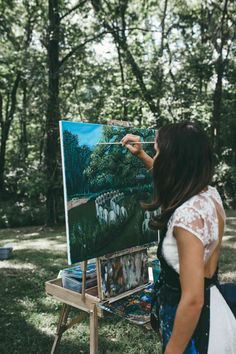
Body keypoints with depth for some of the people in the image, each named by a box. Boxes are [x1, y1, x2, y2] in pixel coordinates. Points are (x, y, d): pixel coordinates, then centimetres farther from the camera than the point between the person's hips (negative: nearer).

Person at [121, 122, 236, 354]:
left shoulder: (187, 216, -31)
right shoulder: (210, 194, -4)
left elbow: (193, 300, -29)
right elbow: (168, 176, 20)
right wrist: (141, 155, 21)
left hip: (193, 323, -8)